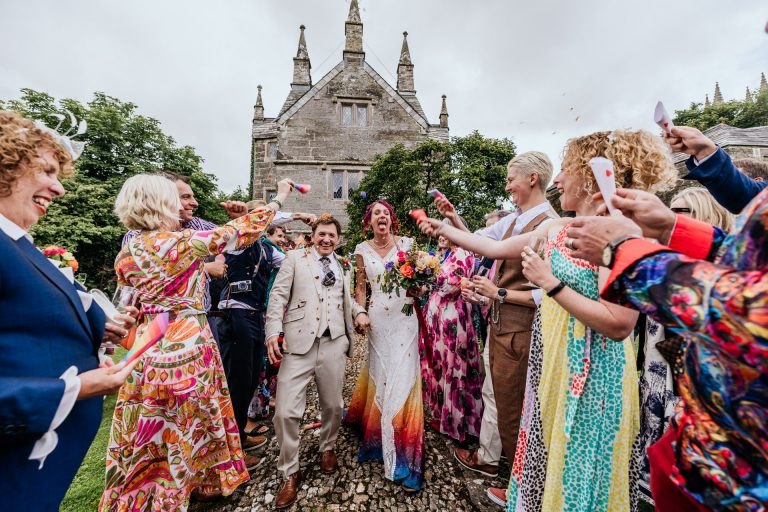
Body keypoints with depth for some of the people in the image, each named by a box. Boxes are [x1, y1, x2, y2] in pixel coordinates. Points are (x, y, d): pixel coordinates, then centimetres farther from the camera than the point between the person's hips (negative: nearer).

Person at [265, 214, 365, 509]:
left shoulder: (343, 266, 18)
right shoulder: (295, 258, 8)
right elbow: (279, 295, -1)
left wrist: (359, 312, 4)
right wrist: (273, 332, -12)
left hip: (334, 342, 3)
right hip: (299, 341, -3)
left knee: (333, 405, 13)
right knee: (285, 411, -4)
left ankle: (328, 448, 41)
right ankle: (290, 473, 19)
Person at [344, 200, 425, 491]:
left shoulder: (406, 244, 0)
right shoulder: (363, 250, 3)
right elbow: (360, 286, 9)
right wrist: (360, 312, -4)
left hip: (404, 318, -1)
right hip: (378, 319, 1)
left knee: (402, 377, 1)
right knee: (380, 375, 11)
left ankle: (403, 456, 20)